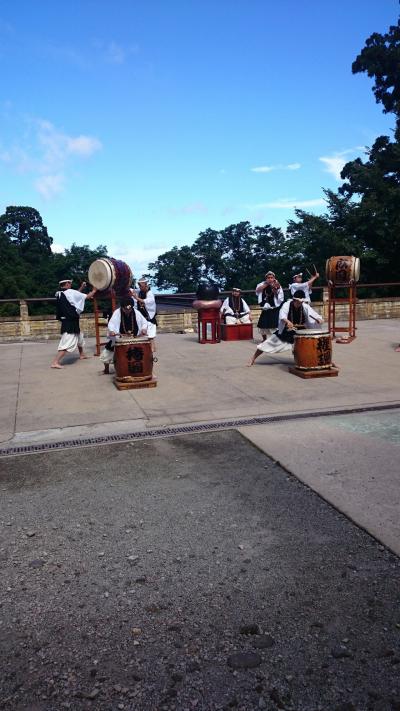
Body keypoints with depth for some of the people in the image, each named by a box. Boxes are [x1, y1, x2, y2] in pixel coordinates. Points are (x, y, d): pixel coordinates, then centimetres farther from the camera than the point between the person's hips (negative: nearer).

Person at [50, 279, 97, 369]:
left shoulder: (59, 294, 8)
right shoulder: (70, 292, -15)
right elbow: (87, 296, -5)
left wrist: (81, 288, 23)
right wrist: (94, 291, 13)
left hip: (66, 321, 10)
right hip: (70, 322, -10)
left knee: (79, 337, 29)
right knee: (67, 343, -13)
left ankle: (82, 355, 46)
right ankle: (55, 362, -20)